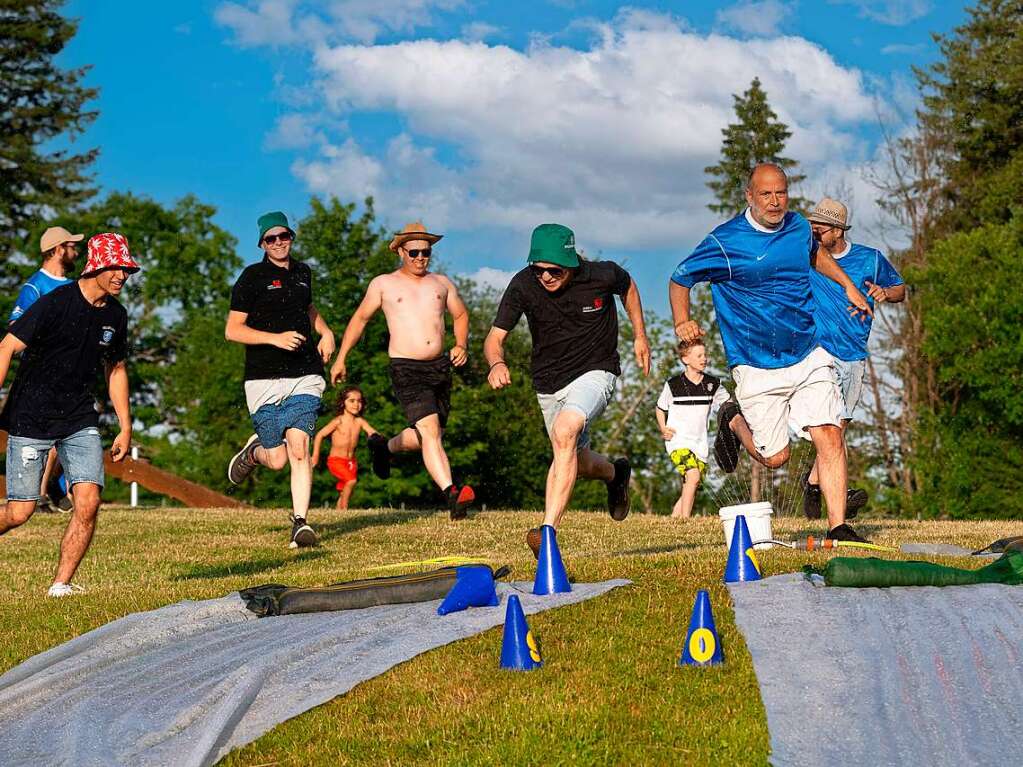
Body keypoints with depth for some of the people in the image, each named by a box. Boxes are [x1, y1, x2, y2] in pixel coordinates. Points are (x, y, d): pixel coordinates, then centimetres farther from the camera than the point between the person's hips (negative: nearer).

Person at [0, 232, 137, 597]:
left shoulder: (115, 315, 5)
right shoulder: (55, 303, -14)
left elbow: (115, 369, 18)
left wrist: (126, 428, 17)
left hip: (80, 420, 5)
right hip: (31, 418, -5)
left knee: (88, 502, -12)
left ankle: (61, 585, 0)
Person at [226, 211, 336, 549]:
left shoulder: (302, 272, 15)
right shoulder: (252, 277, -2)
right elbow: (232, 330, -6)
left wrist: (326, 332, 16)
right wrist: (276, 338, -18)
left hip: (304, 377, 3)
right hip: (264, 380, -3)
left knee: (299, 448, -13)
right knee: (278, 460, 0)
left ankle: (301, 522, -11)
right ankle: (253, 451, 35)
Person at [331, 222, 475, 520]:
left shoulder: (441, 283, 14)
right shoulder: (384, 284, 6)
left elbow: (461, 315, 26)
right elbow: (360, 318, 15)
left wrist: (461, 345, 7)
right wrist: (340, 358, 14)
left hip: (440, 367, 5)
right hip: (406, 369, -5)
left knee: (428, 437, 14)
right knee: (430, 431, -21)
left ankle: (384, 446, 44)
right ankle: (451, 494, -30)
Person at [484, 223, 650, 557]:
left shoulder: (602, 276, -19)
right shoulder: (523, 286, -18)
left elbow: (628, 285, 6)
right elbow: (495, 337, -17)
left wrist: (640, 336, 6)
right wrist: (497, 363, -39)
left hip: (596, 371, -4)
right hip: (549, 383, 4)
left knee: (565, 431, -32)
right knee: (577, 462, 17)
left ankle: (549, 530, -36)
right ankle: (615, 473, 55)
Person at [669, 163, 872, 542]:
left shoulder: (798, 227, 3)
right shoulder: (725, 242, -13)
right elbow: (680, 279, -3)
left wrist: (848, 285, 21)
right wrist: (682, 323, -18)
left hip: (809, 357, 4)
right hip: (758, 367, -4)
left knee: (830, 437, -9)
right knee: (775, 456, 2)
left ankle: (838, 526, -2)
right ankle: (733, 421, 34)